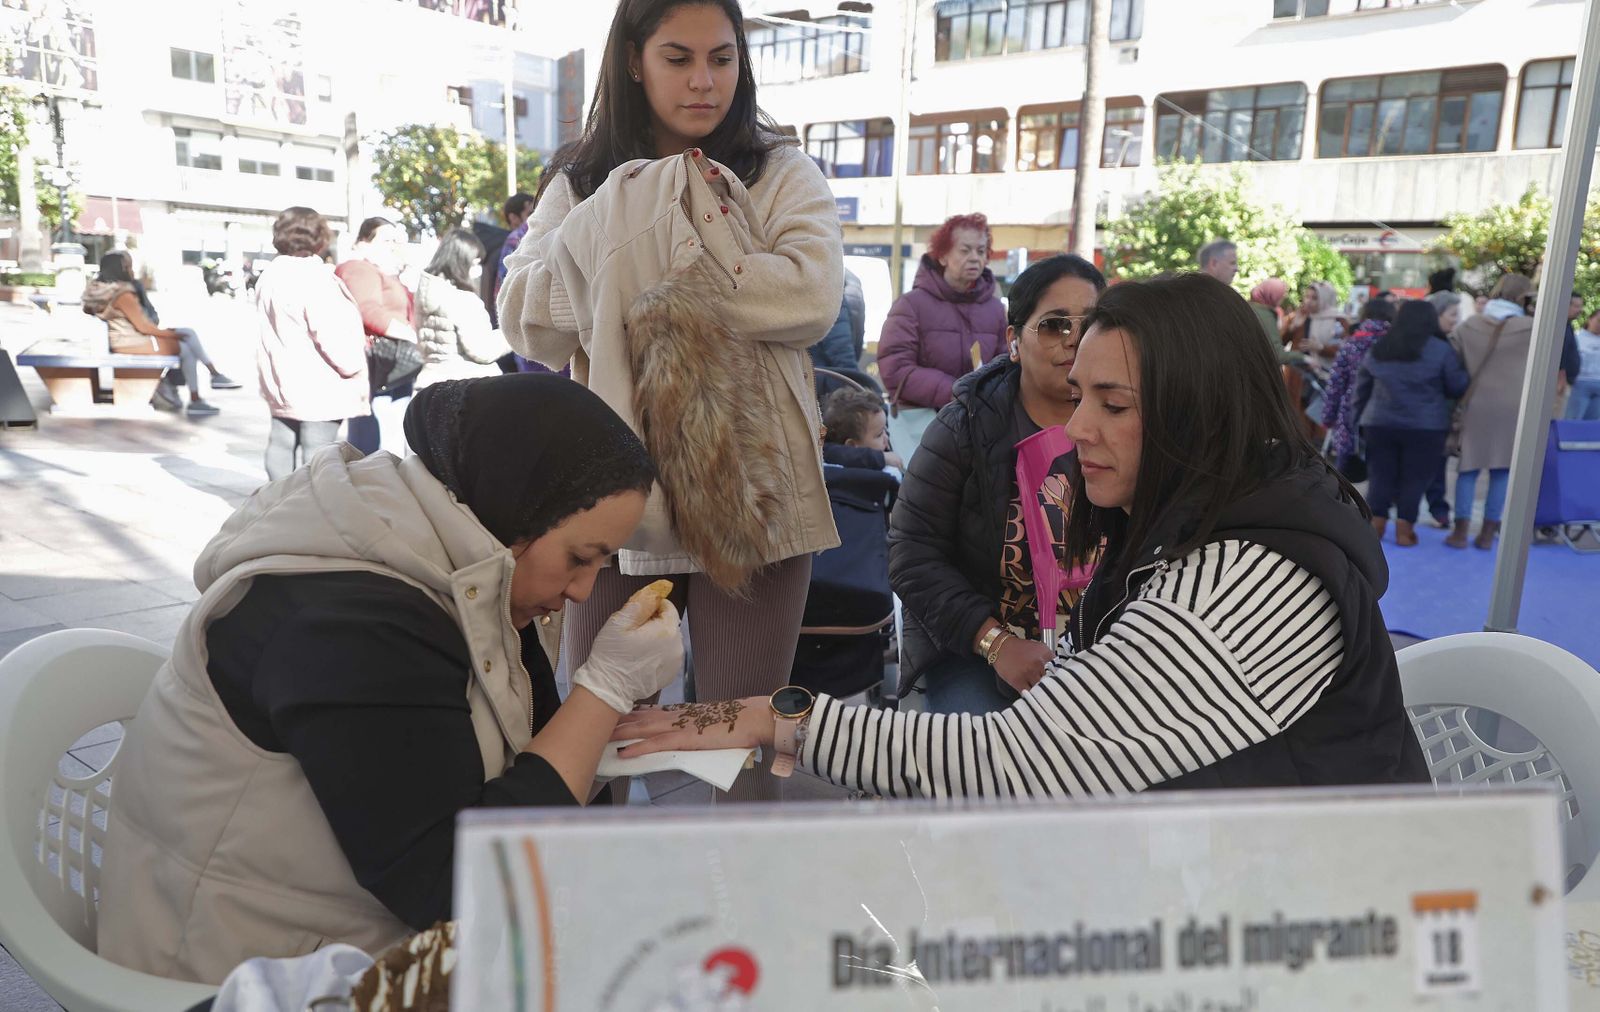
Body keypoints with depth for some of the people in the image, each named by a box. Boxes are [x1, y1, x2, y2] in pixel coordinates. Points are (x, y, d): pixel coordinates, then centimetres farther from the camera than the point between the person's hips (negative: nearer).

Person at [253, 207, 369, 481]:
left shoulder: (269, 275, 11)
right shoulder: (315, 278, -18)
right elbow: (332, 334, -21)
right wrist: (352, 365, -10)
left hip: (279, 383, 9)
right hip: (318, 389, -9)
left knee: (281, 443, 14)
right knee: (316, 449, -4)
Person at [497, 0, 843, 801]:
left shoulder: (780, 173, 6)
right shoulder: (581, 185, 12)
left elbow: (811, 295, -12)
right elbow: (525, 324, 2)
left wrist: (644, 281, -11)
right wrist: (611, 233, -12)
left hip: (748, 493, -1)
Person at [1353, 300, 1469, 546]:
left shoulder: (1379, 347, 9)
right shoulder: (1441, 350, -4)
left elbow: (1361, 387, 14)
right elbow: (1459, 388, 1)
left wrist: (1362, 416, 22)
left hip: (1380, 423, 3)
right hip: (1426, 426, -3)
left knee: (1380, 475, 10)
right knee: (1414, 478, 4)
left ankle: (1375, 526, 12)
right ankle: (1404, 530, 6)